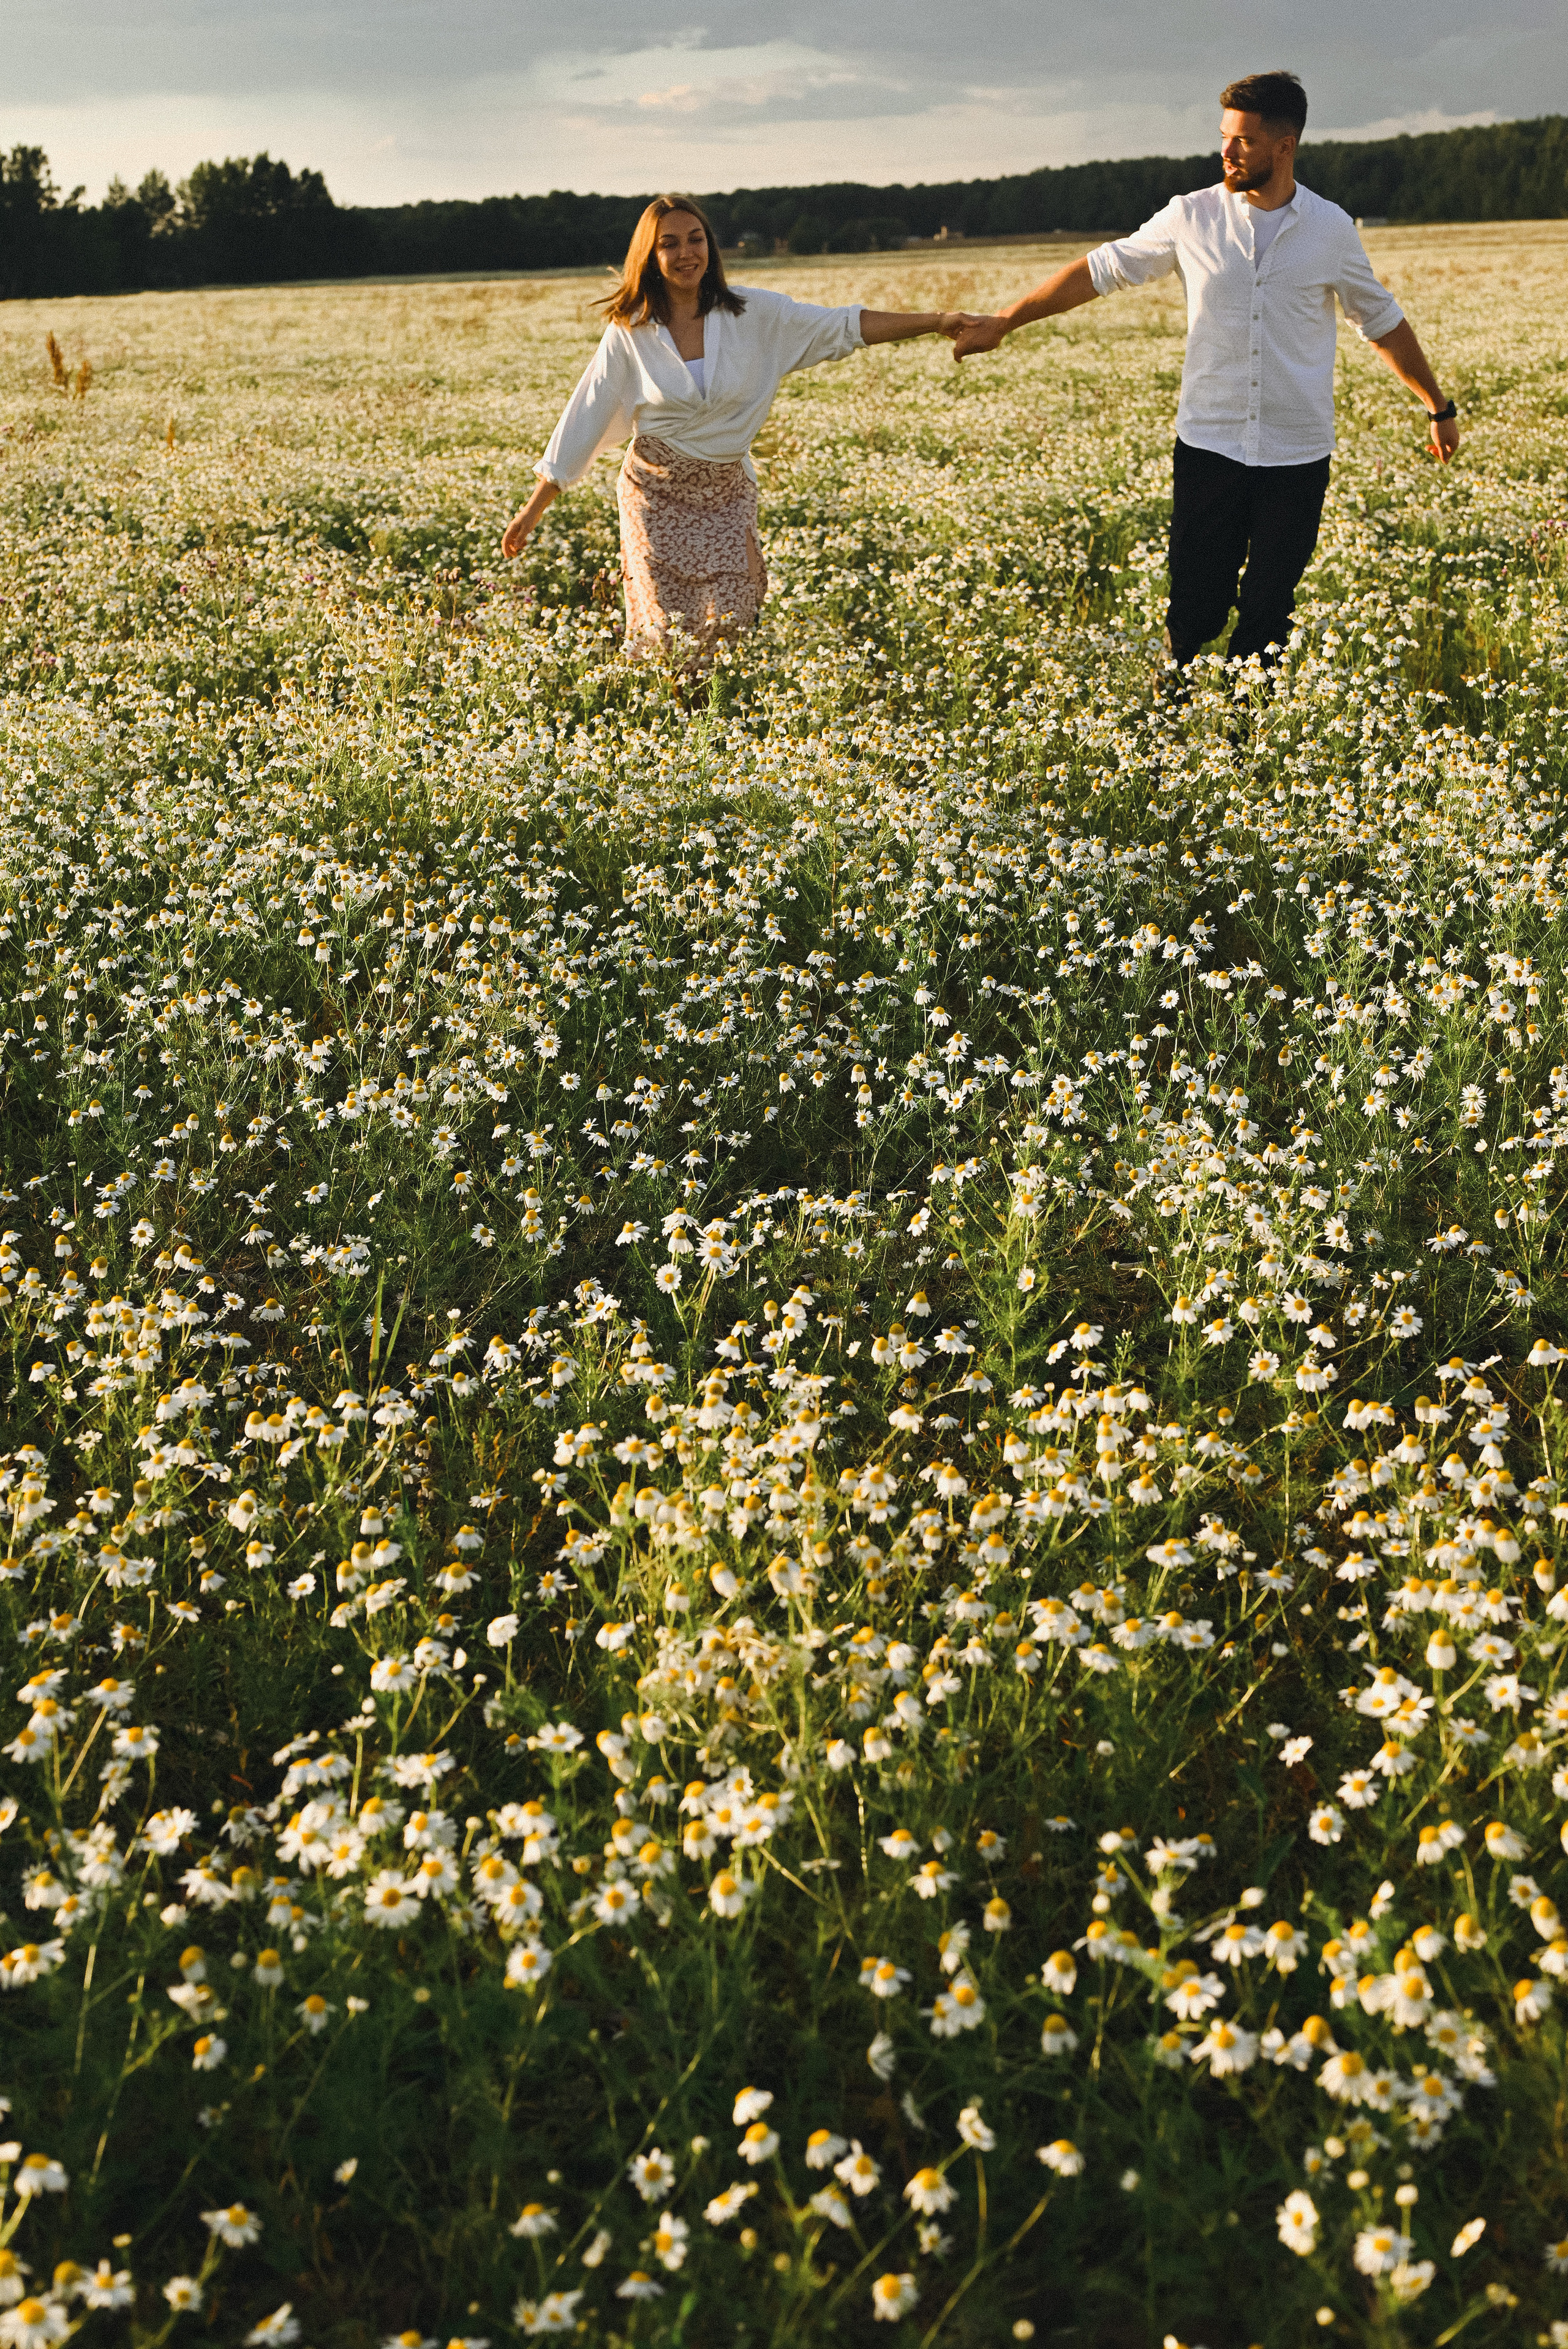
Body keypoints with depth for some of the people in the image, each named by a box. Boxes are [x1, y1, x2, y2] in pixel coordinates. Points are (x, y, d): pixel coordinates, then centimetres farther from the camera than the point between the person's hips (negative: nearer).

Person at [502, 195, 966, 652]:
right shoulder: (629, 333, -4)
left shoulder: (753, 313, -3)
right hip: (657, 495, -1)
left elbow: (844, 327, -5)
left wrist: (936, 321, -15)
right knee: (668, 632, -9)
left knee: (730, 624, -10)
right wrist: (532, 511, 0)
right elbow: (583, 419, 0)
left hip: (728, 495, 1)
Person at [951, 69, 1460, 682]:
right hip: (1210, 447, 0)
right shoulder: (1190, 218, 1)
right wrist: (1002, 323, 7)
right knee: (1195, 610, -3)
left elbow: (1383, 322, 15)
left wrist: (1440, 408, 21)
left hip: (1298, 456, 1)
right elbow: (1100, 270, 8)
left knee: (1267, 619, 3)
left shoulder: (1331, 228, 3)